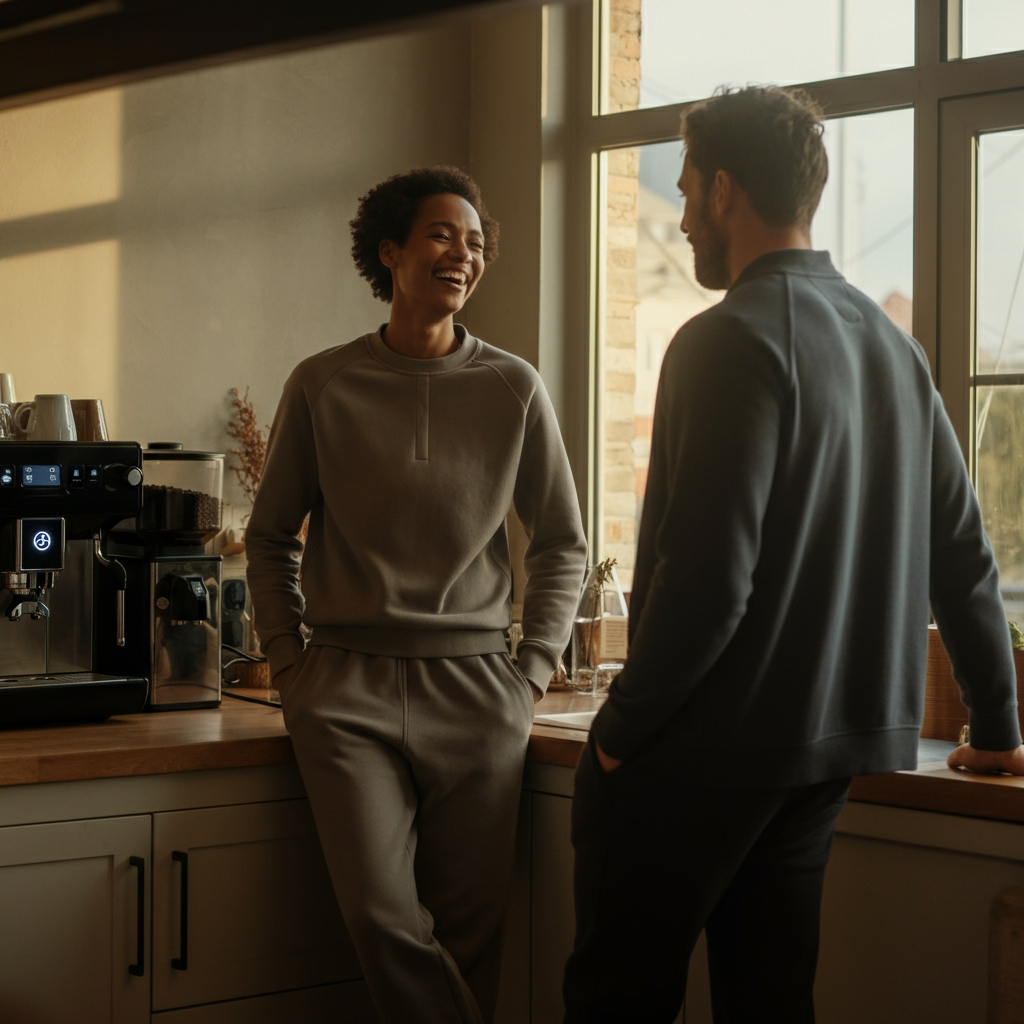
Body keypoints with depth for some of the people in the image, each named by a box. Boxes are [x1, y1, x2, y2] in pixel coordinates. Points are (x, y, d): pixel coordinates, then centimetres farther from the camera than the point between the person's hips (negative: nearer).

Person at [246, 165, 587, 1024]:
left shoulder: (514, 390, 5)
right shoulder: (323, 386, 5)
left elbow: (563, 544, 12)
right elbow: (271, 537, 14)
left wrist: (533, 671, 4)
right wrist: (288, 663, 6)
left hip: (474, 689, 1)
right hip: (349, 687, 0)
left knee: (467, 930, 2)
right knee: (384, 916, -15)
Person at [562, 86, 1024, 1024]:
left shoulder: (734, 341, -14)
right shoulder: (892, 346, 10)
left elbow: (706, 578, -21)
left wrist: (622, 725, -9)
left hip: (705, 750, -8)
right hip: (831, 751, 8)